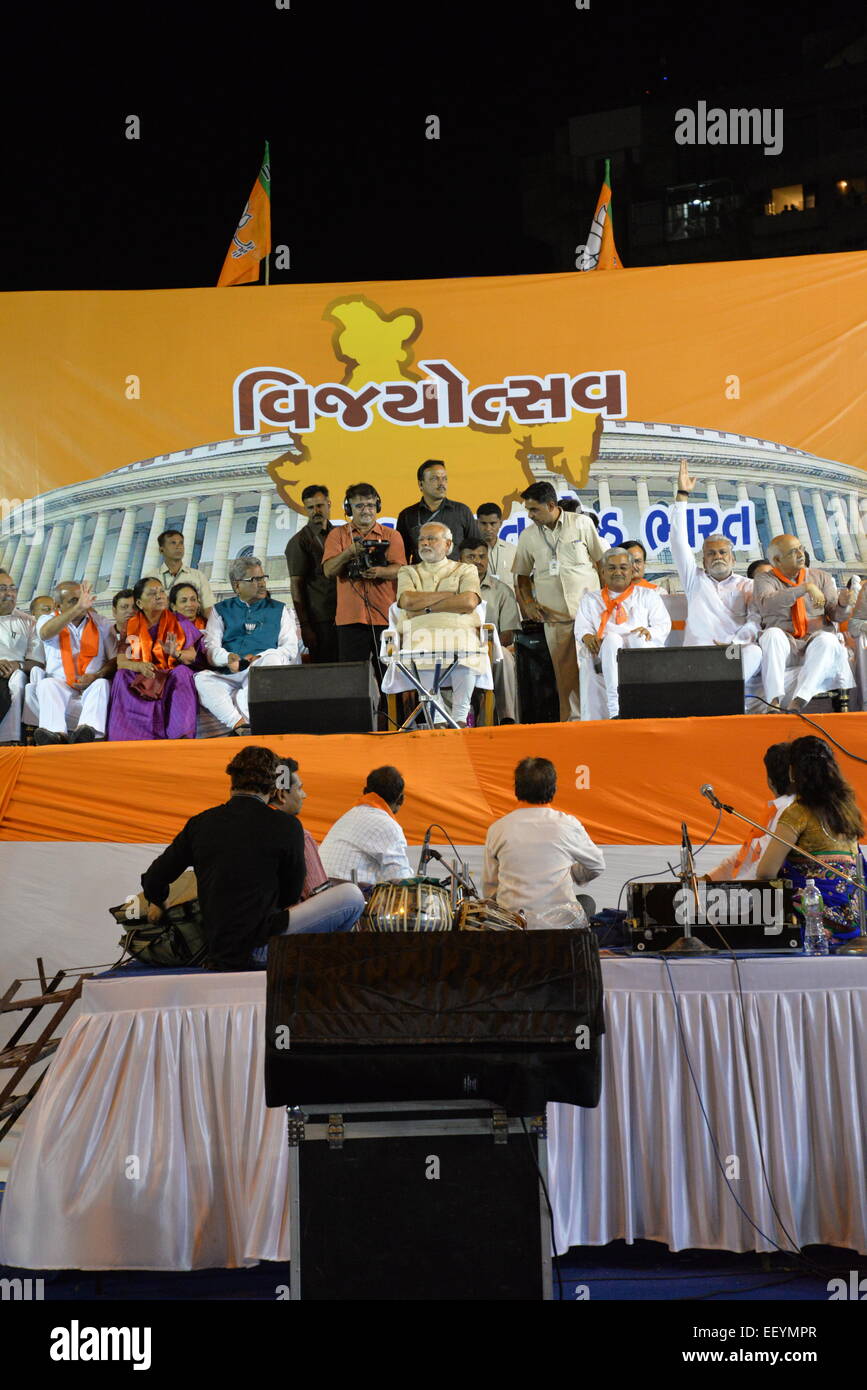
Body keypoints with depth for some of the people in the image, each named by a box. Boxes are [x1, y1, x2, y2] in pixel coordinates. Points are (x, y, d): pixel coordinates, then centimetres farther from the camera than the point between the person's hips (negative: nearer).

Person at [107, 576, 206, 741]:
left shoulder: (179, 622, 5)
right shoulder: (130, 626, 7)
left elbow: (194, 656, -2)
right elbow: (120, 662, -1)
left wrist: (176, 653, -24)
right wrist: (139, 666, -24)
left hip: (173, 677, -1)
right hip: (140, 679, 1)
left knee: (181, 672, -32)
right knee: (122, 677, -27)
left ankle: (181, 734, -38)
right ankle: (128, 736, -30)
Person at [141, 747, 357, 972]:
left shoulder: (200, 823, 5)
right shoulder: (286, 826, -6)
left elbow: (153, 880, 13)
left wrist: (156, 903, 36)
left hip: (216, 952, 7)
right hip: (255, 950, -6)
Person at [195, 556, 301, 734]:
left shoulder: (279, 610, 21)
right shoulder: (221, 610, 21)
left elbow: (291, 646, 7)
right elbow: (211, 646, 7)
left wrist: (260, 659, -12)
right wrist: (228, 658, -18)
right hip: (229, 676, 1)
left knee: (272, 657, -34)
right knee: (201, 679, -29)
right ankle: (238, 723, -44)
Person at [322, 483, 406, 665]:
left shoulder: (391, 535, 12)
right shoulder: (337, 534, 13)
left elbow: (400, 570, -1)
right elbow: (328, 571, 2)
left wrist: (380, 571, -22)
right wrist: (349, 552, -16)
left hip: (385, 616, 0)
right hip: (351, 617, 0)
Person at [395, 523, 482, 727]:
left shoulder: (466, 570, 22)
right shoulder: (408, 572, 26)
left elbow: (469, 602, 0)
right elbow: (408, 601, 3)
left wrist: (426, 607, -1)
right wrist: (450, 594, 5)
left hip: (459, 632, -1)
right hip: (421, 633, 1)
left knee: (465, 653, -37)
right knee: (424, 651, -36)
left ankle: (460, 718, -31)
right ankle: (436, 720, -33)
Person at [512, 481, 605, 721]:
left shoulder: (582, 524, 3)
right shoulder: (528, 537, 8)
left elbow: (603, 561, 8)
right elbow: (522, 574, 19)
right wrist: (527, 602, 5)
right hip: (554, 616, 2)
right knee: (565, 674, 1)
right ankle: (572, 720, 8)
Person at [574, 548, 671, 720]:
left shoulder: (648, 595, 24)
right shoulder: (590, 600, 26)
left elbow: (664, 625, 11)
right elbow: (581, 629, 13)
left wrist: (649, 632, -13)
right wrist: (588, 637, -13)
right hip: (605, 657, 0)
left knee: (638, 638, -34)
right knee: (612, 639, -35)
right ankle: (615, 710, -47)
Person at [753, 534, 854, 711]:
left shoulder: (821, 577, 18)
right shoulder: (764, 580, 9)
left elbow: (836, 616, 12)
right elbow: (767, 604, -15)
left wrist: (842, 604, -13)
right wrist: (805, 588, -20)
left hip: (815, 644, 2)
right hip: (783, 646, -1)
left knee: (828, 639, -32)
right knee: (772, 634, -34)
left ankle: (797, 703, -44)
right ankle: (774, 701, -44)